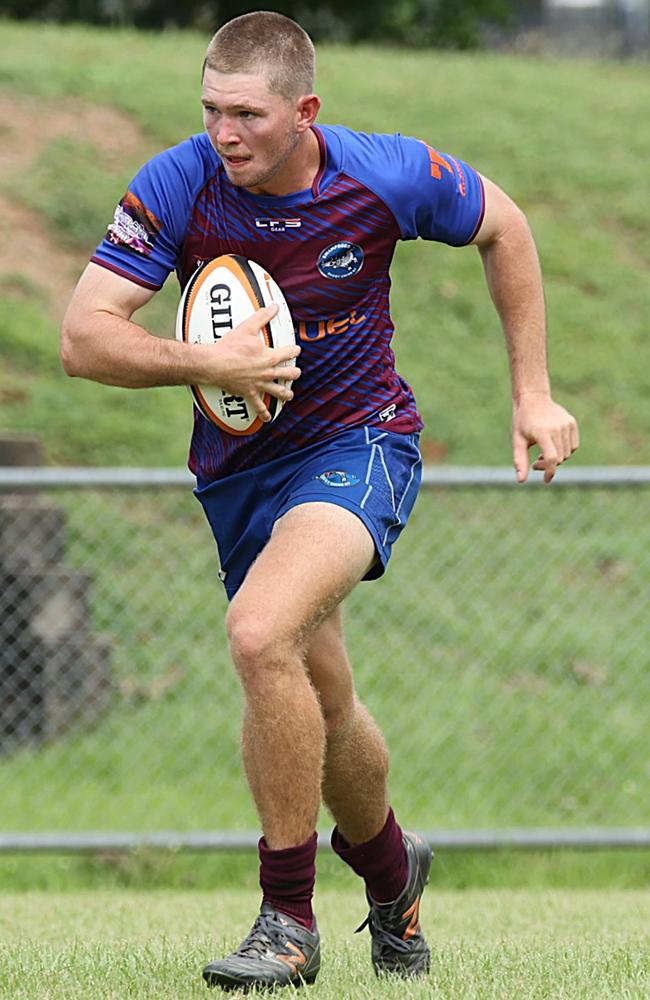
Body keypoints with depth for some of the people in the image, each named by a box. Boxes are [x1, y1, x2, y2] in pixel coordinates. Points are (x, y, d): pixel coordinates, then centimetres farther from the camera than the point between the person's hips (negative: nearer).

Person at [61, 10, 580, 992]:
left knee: (262, 633, -29)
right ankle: (390, 867, 48)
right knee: (318, 700, 15)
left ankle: (289, 920, -18)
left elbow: (502, 227, 3)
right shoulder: (177, 187, -16)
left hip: (358, 442, -4)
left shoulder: (389, 176, -18)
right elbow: (84, 336, -17)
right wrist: (206, 362, -33)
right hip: (239, 465, 4)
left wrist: (532, 393, 3)